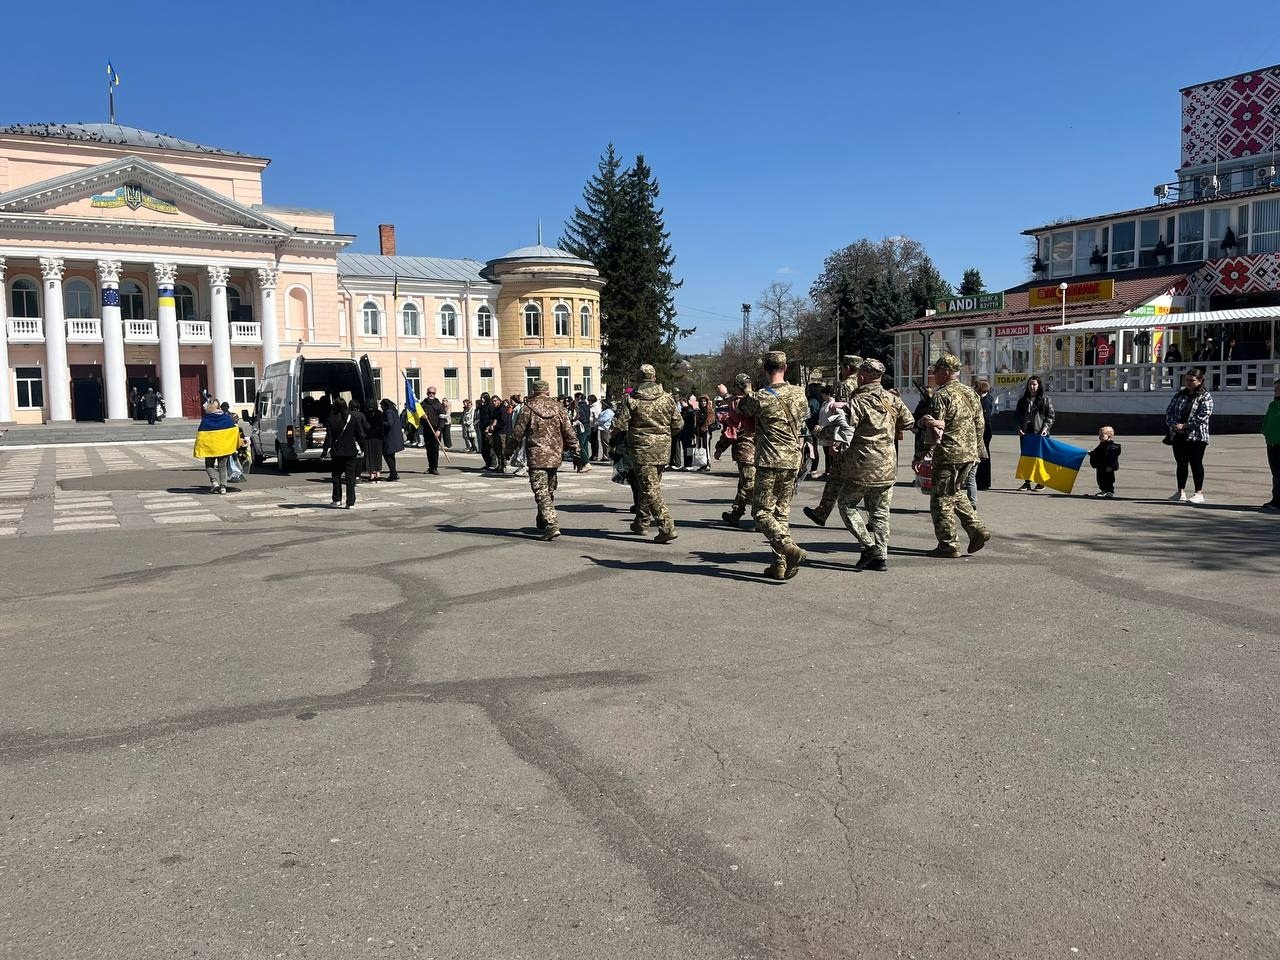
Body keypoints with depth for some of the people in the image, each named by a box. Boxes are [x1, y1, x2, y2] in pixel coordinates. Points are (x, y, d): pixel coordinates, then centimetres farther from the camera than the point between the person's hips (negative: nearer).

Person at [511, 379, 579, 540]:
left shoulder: (527, 408, -6)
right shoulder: (558, 408, 4)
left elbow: (517, 433, -3)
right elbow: (569, 433, 4)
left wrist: (511, 450, 14)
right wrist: (576, 453, 10)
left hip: (536, 457, -5)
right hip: (555, 456, 5)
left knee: (541, 492, -6)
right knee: (550, 490, 18)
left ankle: (552, 525, -18)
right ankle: (543, 522, 32)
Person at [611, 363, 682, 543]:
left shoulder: (630, 399, -9)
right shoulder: (667, 398, 1)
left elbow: (619, 425, -11)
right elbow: (678, 424, 4)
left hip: (642, 448, -4)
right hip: (662, 449, 5)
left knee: (650, 488, -5)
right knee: (651, 485, 19)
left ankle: (667, 527, -14)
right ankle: (641, 523, 31)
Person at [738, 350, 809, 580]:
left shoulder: (760, 397, -12)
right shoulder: (798, 393, 3)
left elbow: (744, 410, 8)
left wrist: (746, 394, 31)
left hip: (770, 462, -5)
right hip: (793, 462, 6)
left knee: (762, 512, 1)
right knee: (782, 513, 12)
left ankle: (790, 549, -19)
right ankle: (781, 565, 12)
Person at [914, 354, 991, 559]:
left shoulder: (941, 396, -14)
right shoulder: (970, 394, 12)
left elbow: (933, 429, -18)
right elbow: (979, 426, 17)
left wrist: (919, 455, -11)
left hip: (948, 456, -9)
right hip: (969, 455, 9)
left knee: (942, 500, 0)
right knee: (956, 494, 24)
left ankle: (948, 545, 3)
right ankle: (977, 530, 16)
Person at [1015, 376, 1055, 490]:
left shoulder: (1045, 399, 3)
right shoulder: (1023, 400, 13)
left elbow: (1051, 416, 0)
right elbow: (1017, 415, 14)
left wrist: (1045, 428, -13)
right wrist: (1019, 428, -1)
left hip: (1040, 433, -3)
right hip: (1025, 433, 4)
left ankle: (1041, 482, 8)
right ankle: (1027, 482, 10)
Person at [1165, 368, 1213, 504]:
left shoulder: (1205, 396, -3)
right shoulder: (1180, 394, 14)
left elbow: (1203, 416, -15)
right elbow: (1169, 411, 9)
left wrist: (1185, 426, -18)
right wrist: (1174, 425, -9)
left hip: (1197, 436, -5)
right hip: (1178, 435, 5)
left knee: (1196, 464, -3)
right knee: (1181, 464, 10)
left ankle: (1199, 493, 3)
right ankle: (1181, 492, 18)